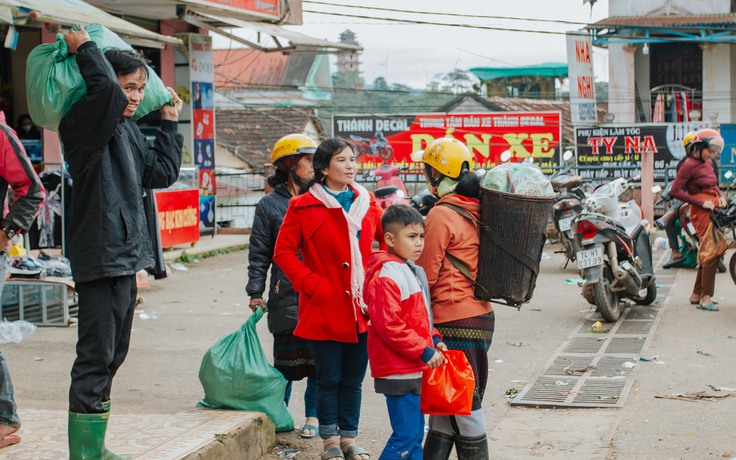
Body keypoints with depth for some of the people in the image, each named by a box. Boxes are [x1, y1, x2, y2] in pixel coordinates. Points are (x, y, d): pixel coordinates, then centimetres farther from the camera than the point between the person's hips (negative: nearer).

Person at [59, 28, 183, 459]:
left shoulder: (131, 129, 16)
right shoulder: (83, 124, -11)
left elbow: (163, 173, 17)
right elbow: (108, 92, -31)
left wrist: (169, 123, 19)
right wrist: (86, 48, -16)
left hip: (125, 256, 10)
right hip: (98, 256, -10)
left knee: (113, 355, 16)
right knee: (96, 357, -8)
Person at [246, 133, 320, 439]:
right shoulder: (270, 204, 4)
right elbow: (259, 253, 3)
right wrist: (255, 291, -4)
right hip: (287, 296, -2)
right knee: (286, 361, 3)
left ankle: (313, 416, 14)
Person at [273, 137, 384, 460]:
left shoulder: (366, 202, 8)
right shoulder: (303, 206, -5)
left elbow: (387, 240, 18)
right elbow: (283, 252, -5)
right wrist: (313, 285, -11)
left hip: (362, 309, 4)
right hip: (325, 309, -4)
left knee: (353, 378, 11)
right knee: (329, 378, 5)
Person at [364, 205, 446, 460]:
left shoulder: (413, 272, 14)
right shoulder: (385, 277, -17)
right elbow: (389, 326, -23)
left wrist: (434, 340, 8)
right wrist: (424, 351, -20)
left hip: (415, 370, 10)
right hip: (399, 372, -10)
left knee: (415, 434, 15)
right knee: (405, 436, -7)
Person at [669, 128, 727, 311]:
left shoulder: (708, 163, 15)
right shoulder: (689, 165, -10)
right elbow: (675, 191, -16)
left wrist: (720, 196, 7)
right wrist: (701, 202, -17)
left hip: (713, 211, 9)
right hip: (702, 214, -9)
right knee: (713, 253, -14)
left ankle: (697, 294, 23)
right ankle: (706, 298, -12)